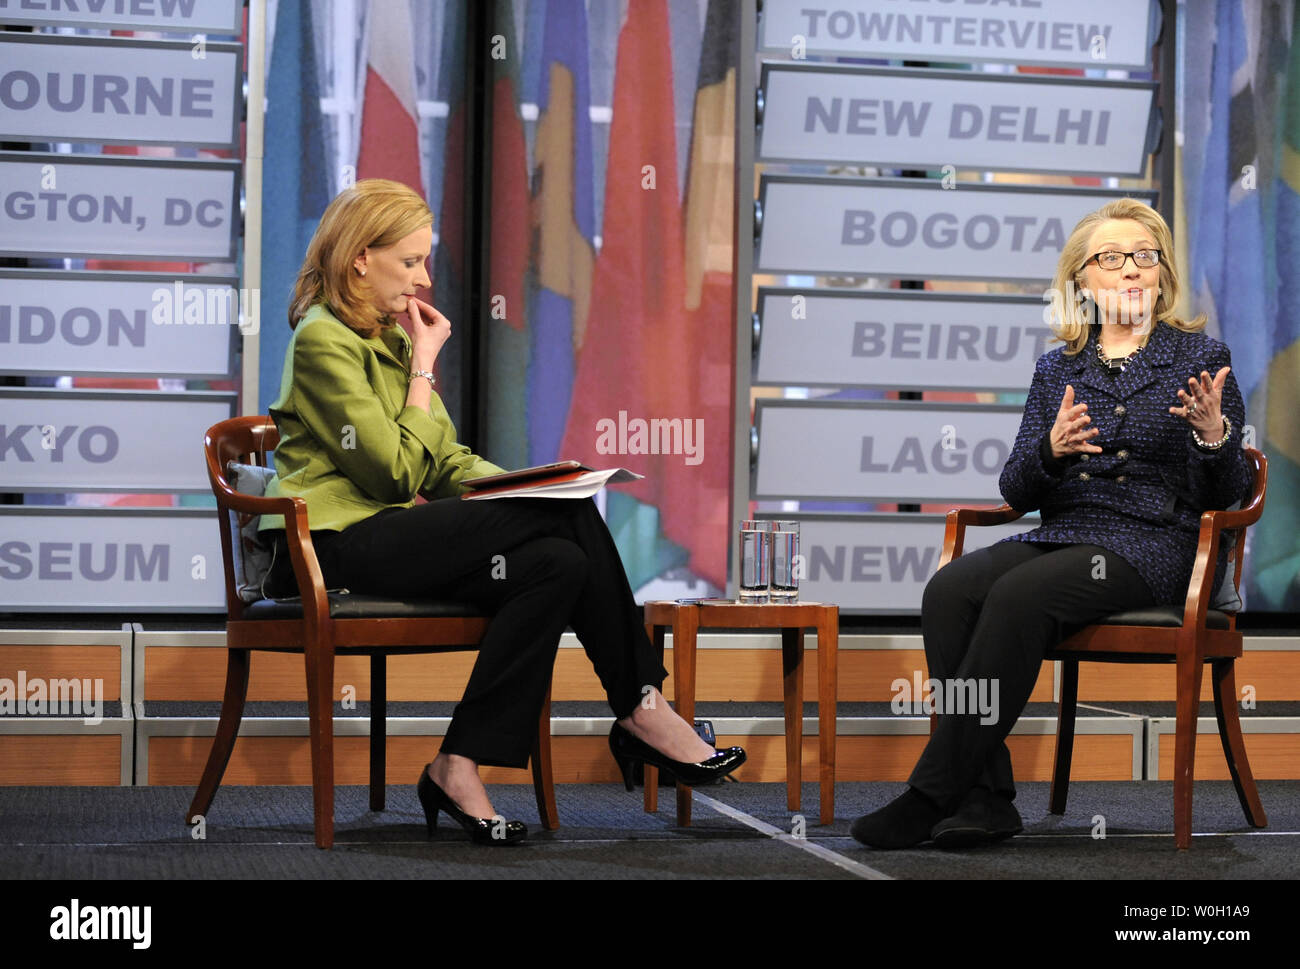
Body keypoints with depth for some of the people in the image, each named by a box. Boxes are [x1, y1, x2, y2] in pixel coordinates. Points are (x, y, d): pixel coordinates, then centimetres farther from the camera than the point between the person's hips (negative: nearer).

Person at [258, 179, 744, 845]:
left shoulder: (389, 337, 20)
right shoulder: (323, 339, -9)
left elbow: (445, 463, 18)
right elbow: (400, 472, -16)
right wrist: (424, 367, -6)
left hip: (387, 532, 9)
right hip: (337, 546, -9)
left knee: (559, 563, -19)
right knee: (571, 516, -20)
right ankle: (640, 710, -11)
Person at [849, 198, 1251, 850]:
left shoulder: (1199, 357, 7)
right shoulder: (1056, 369, 16)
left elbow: (1224, 497, 4)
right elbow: (1015, 492, 11)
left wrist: (1213, 434, -18)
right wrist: (1051, 449, -10)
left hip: (1151, 544, -4)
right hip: (1059, 535, 4)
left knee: (1019, 595, -33)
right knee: (949, 591, -27)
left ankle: (930, 797, -31)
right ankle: (985, 797, -29)